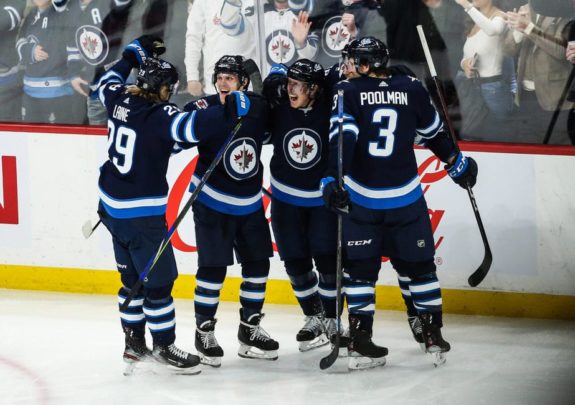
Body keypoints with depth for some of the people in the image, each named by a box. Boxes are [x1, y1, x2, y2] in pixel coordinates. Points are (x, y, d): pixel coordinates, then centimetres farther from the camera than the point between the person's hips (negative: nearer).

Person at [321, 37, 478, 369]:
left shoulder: (348, 92, -5)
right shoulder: (412, 90, 1)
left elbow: (341, 138, -15)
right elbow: (434, 134, 11)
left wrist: (333, 179, -19)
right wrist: (458, 163, 26)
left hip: (359, 197, -1)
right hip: (406, 197, 1)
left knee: (360, 268, 7)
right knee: (419, 264, 12)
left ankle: (361, 340, 1)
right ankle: (433, 336, 13)